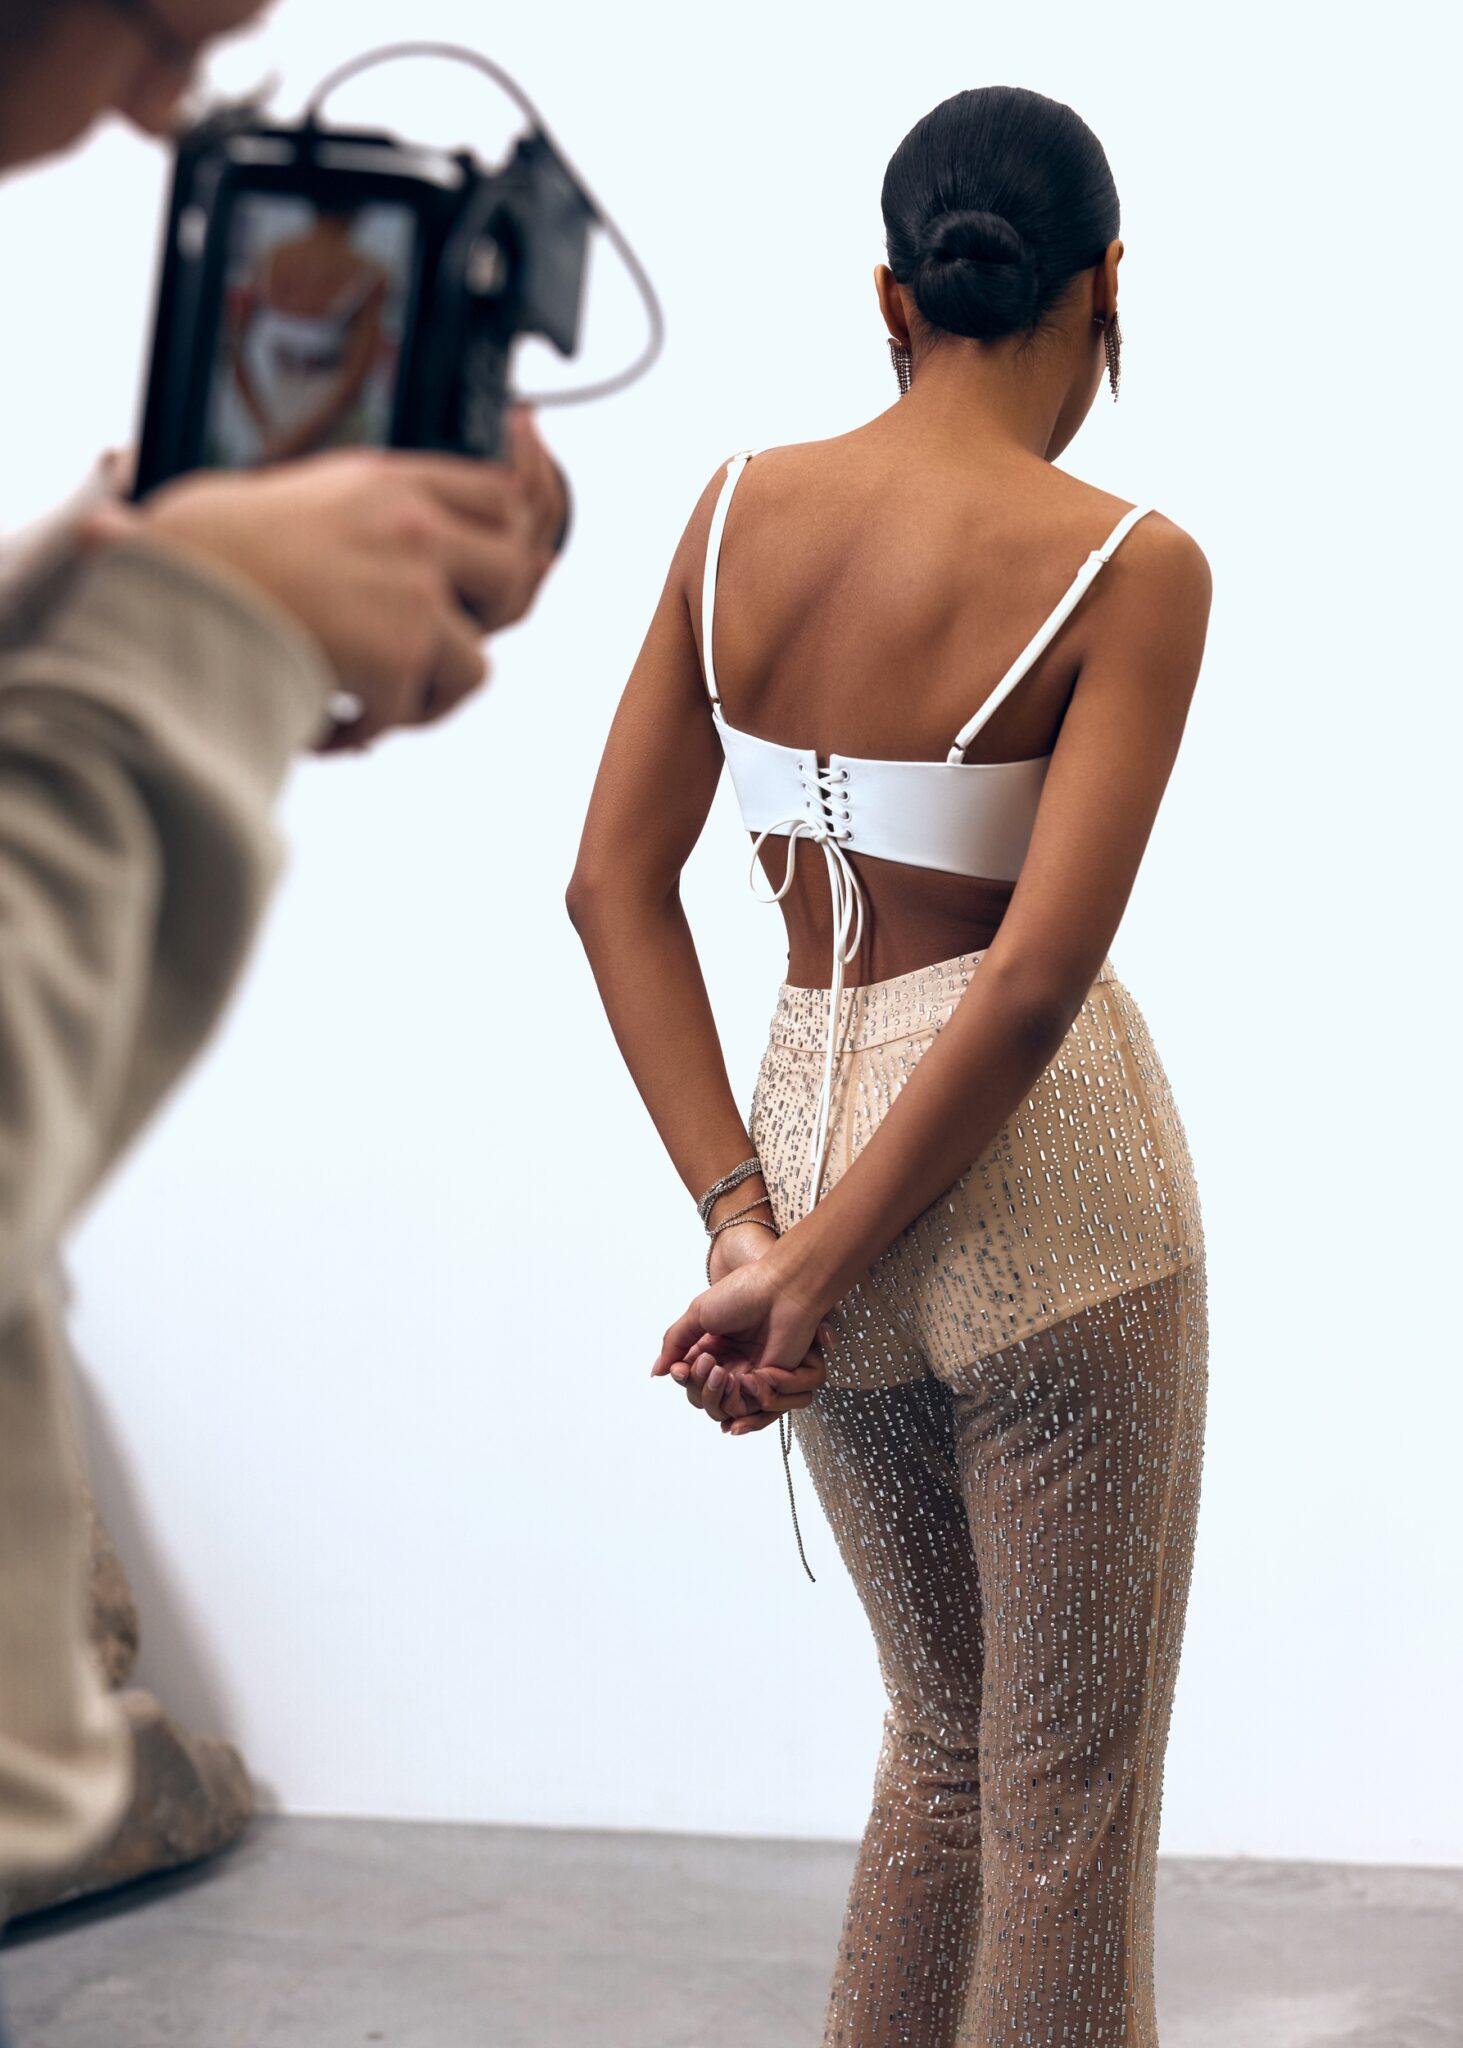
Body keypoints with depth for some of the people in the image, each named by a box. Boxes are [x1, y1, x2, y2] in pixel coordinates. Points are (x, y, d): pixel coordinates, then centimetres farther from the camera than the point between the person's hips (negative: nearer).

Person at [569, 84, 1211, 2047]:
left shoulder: (741, 508, 3)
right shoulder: (1129, 566, -11)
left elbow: (614, 880, 1)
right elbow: (1042, 971, -19)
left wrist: (741, 1222, -3)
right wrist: (817, 1274, -14)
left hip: (809, 1134, 6)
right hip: (1038, 1175, -5)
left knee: (946, 1742, 23)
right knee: (1070, 1797, 8)